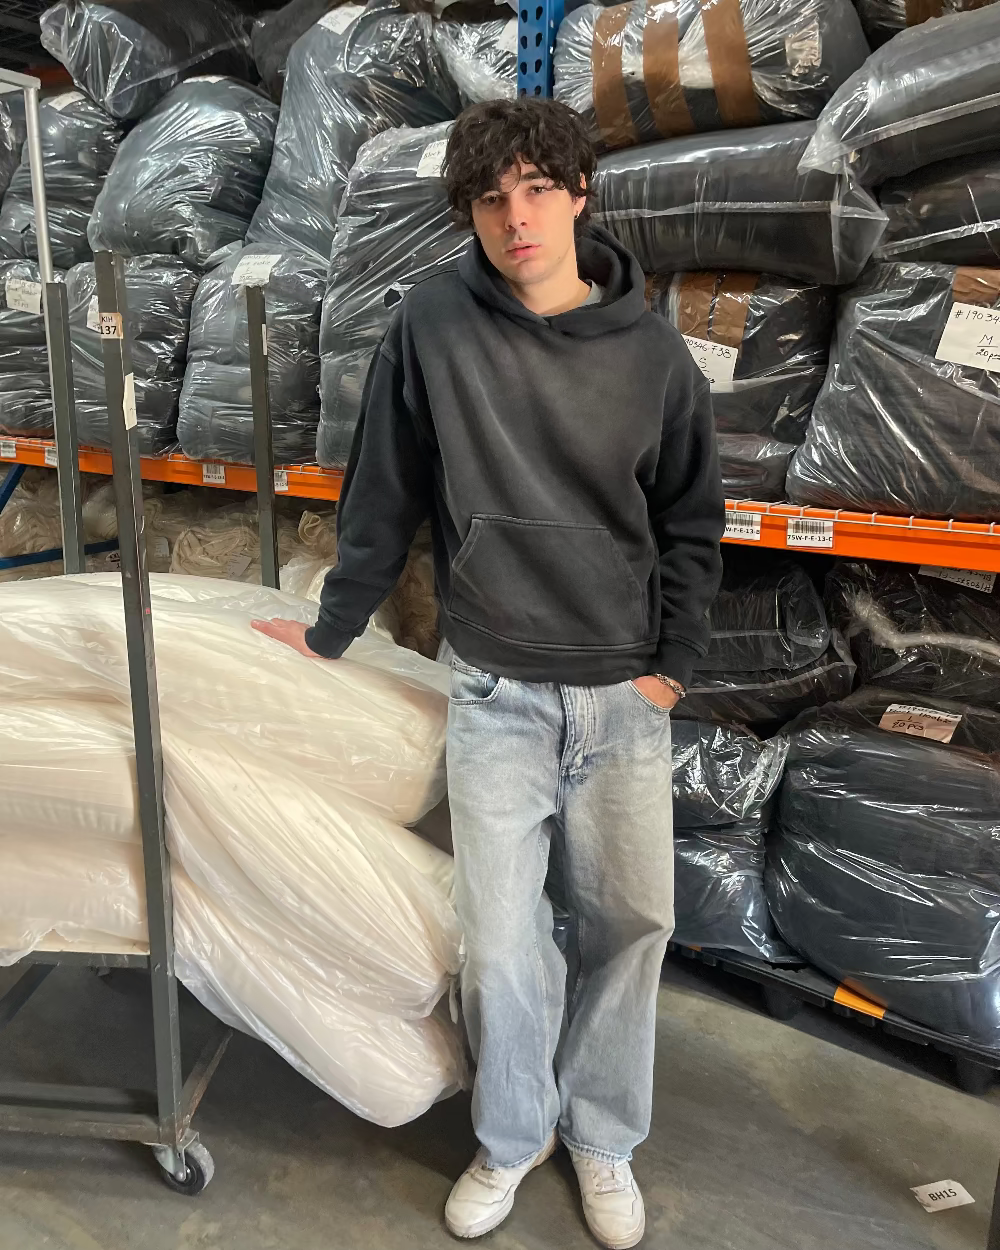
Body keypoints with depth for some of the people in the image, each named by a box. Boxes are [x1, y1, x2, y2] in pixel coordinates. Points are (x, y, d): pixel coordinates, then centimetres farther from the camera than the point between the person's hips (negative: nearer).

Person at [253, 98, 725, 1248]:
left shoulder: (652, 351, -2)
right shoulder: (433, 325, -6)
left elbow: (690, 523, 7)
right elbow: (383, 498, 2)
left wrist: (672, 663, 1)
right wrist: (331, 632, 9)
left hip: (626, 695, 2)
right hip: (496, 694, -1)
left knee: (632, 923, 10)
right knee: (501, 944, 4)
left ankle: (603, 1137, 36)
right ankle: (513, 1135, 33)